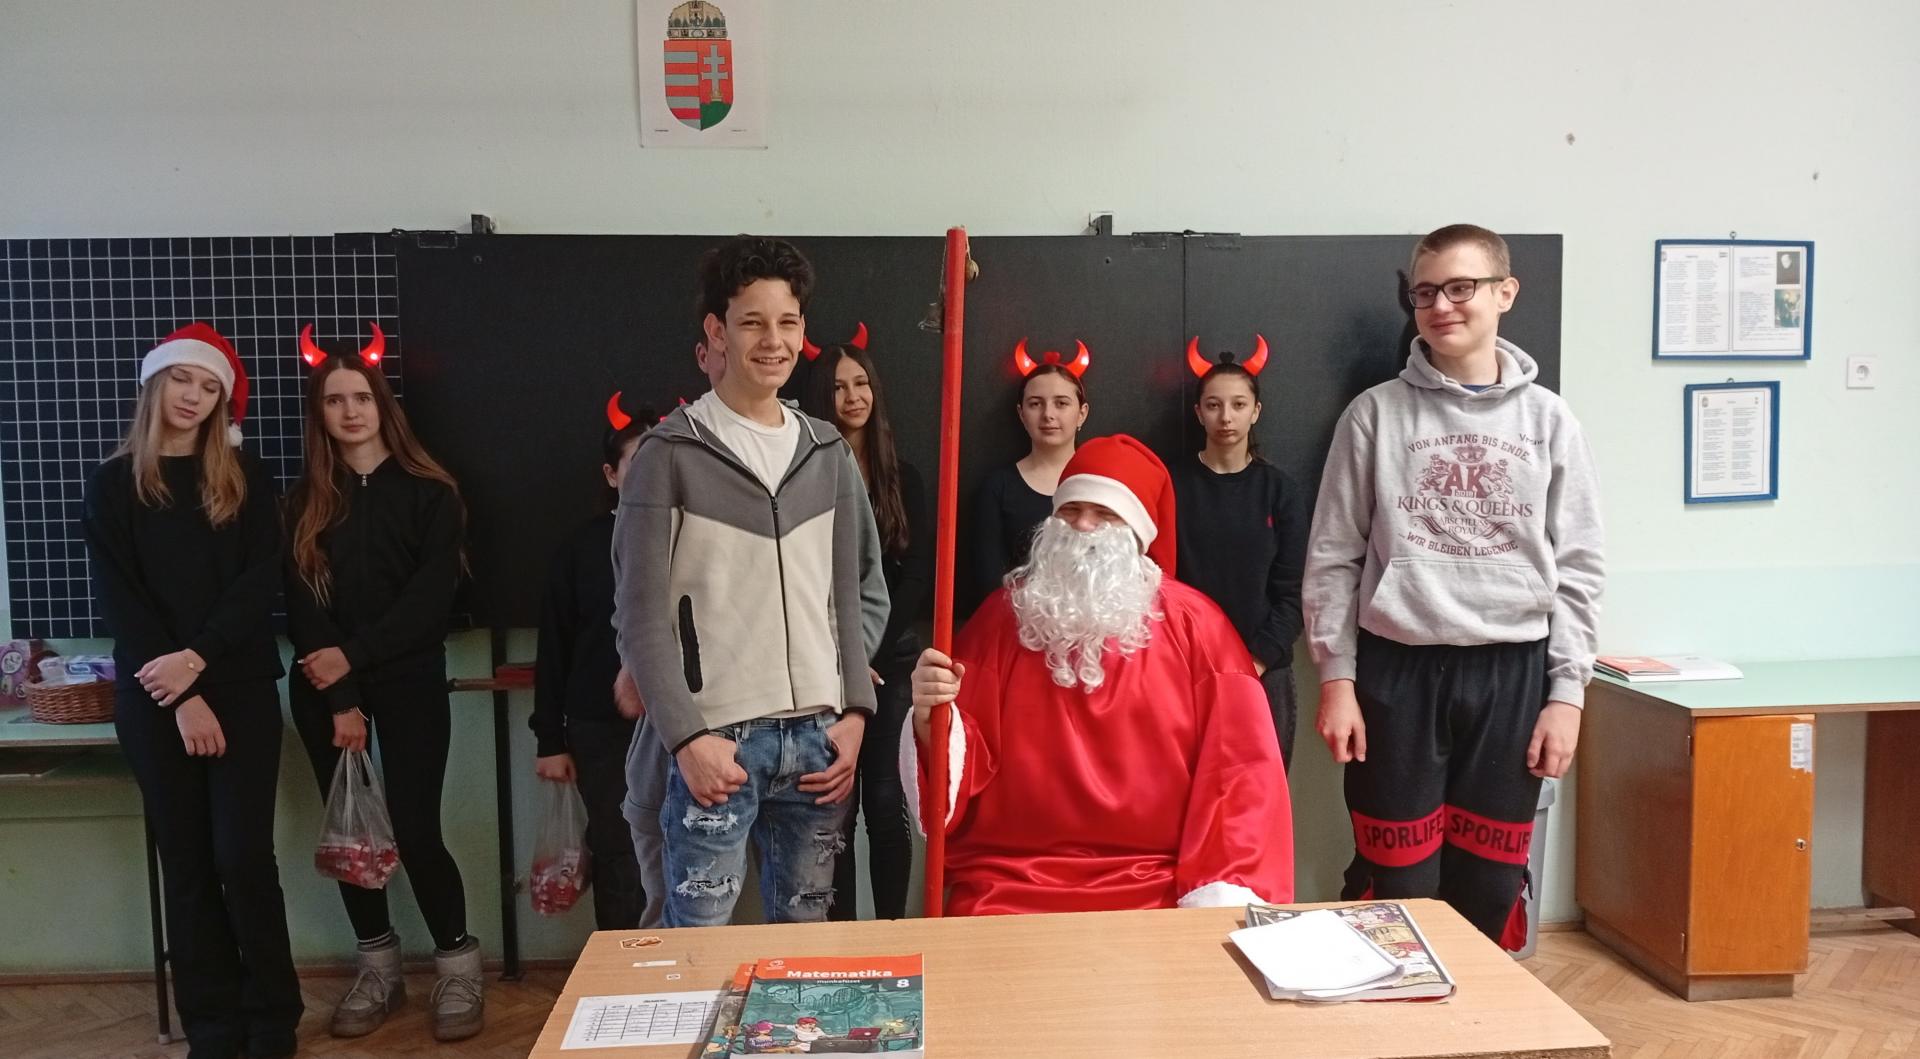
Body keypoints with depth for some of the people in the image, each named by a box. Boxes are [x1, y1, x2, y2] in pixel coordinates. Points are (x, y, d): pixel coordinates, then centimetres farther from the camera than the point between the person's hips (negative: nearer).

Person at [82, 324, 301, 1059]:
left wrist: (198, 658, -16)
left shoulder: (244, 479, 7)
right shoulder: (113, 483, 5)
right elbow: (118, 601, -1)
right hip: (154, 698, 1)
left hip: (241, 687, 0)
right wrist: (180, 697, -10)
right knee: (186, 860, 5)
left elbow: (261, 581, -2)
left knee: (243, 855, -4)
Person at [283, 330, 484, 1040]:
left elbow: (431, 598, -8)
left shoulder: (429, 493, 0)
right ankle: (378, 969, 21)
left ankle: (458, 966, 9)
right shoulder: (304, 500, 7)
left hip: (409, 682, -3)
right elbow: (302, 607, -1)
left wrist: (354, 656, -15)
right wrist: (337, 700, -10)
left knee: (414, 828, -7)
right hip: (324, 689, 3)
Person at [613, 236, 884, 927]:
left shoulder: (829, 454, 11)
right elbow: (641, 615, -6)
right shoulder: (670, 454, -4)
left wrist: (855, 712, 4)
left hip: (818, 736, 5)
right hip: (718, 738, -4)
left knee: (807, 933, 13)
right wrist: (687, 735, -13)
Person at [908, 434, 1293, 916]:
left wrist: (1222, 891, -13)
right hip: (1009, 880, 0)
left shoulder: (1193, 624, 4)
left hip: (1155, 885, 0)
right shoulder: (1004, 616, 6)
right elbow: (968, 763, 5)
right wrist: (933, 718, -18)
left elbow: (1241, 766, -1)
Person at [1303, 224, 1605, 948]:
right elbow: (1333, 557, 1)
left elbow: (1577, 568, 6)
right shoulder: (1376, 414, 1)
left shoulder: (1547, 420, 5)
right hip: (1399, 670, -1)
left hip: (1511, 672, 2)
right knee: (1398, 883, 3)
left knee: (1492, 885, 10)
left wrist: (1567, 691, -1)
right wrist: (1336, 678, -5)